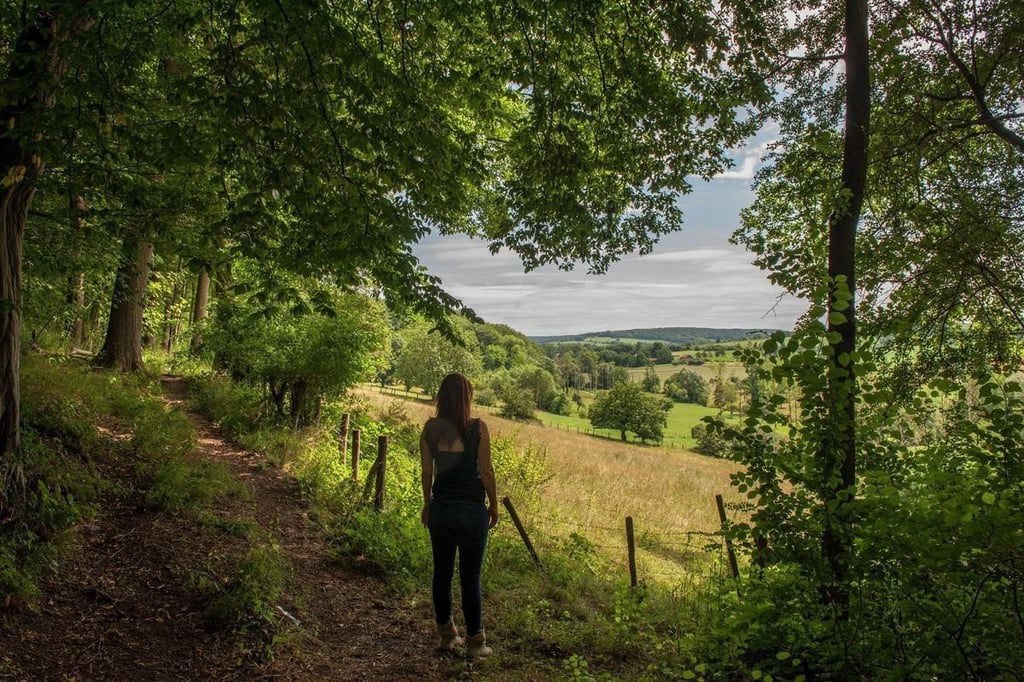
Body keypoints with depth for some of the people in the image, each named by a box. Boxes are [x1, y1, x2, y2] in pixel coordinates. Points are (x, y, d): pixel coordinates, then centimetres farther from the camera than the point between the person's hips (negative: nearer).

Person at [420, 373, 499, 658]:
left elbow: (426, 472, 3)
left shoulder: (430, 428, -4)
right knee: (470, 578, 6)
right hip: (472, 509, -3)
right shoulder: (478, 428, -13)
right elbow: (486, 472, -8)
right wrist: (493, 505, 6)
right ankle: (475, 642, 17)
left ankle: (446, 634, 28)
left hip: (440, 508, 3)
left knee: (442, 572, 16)